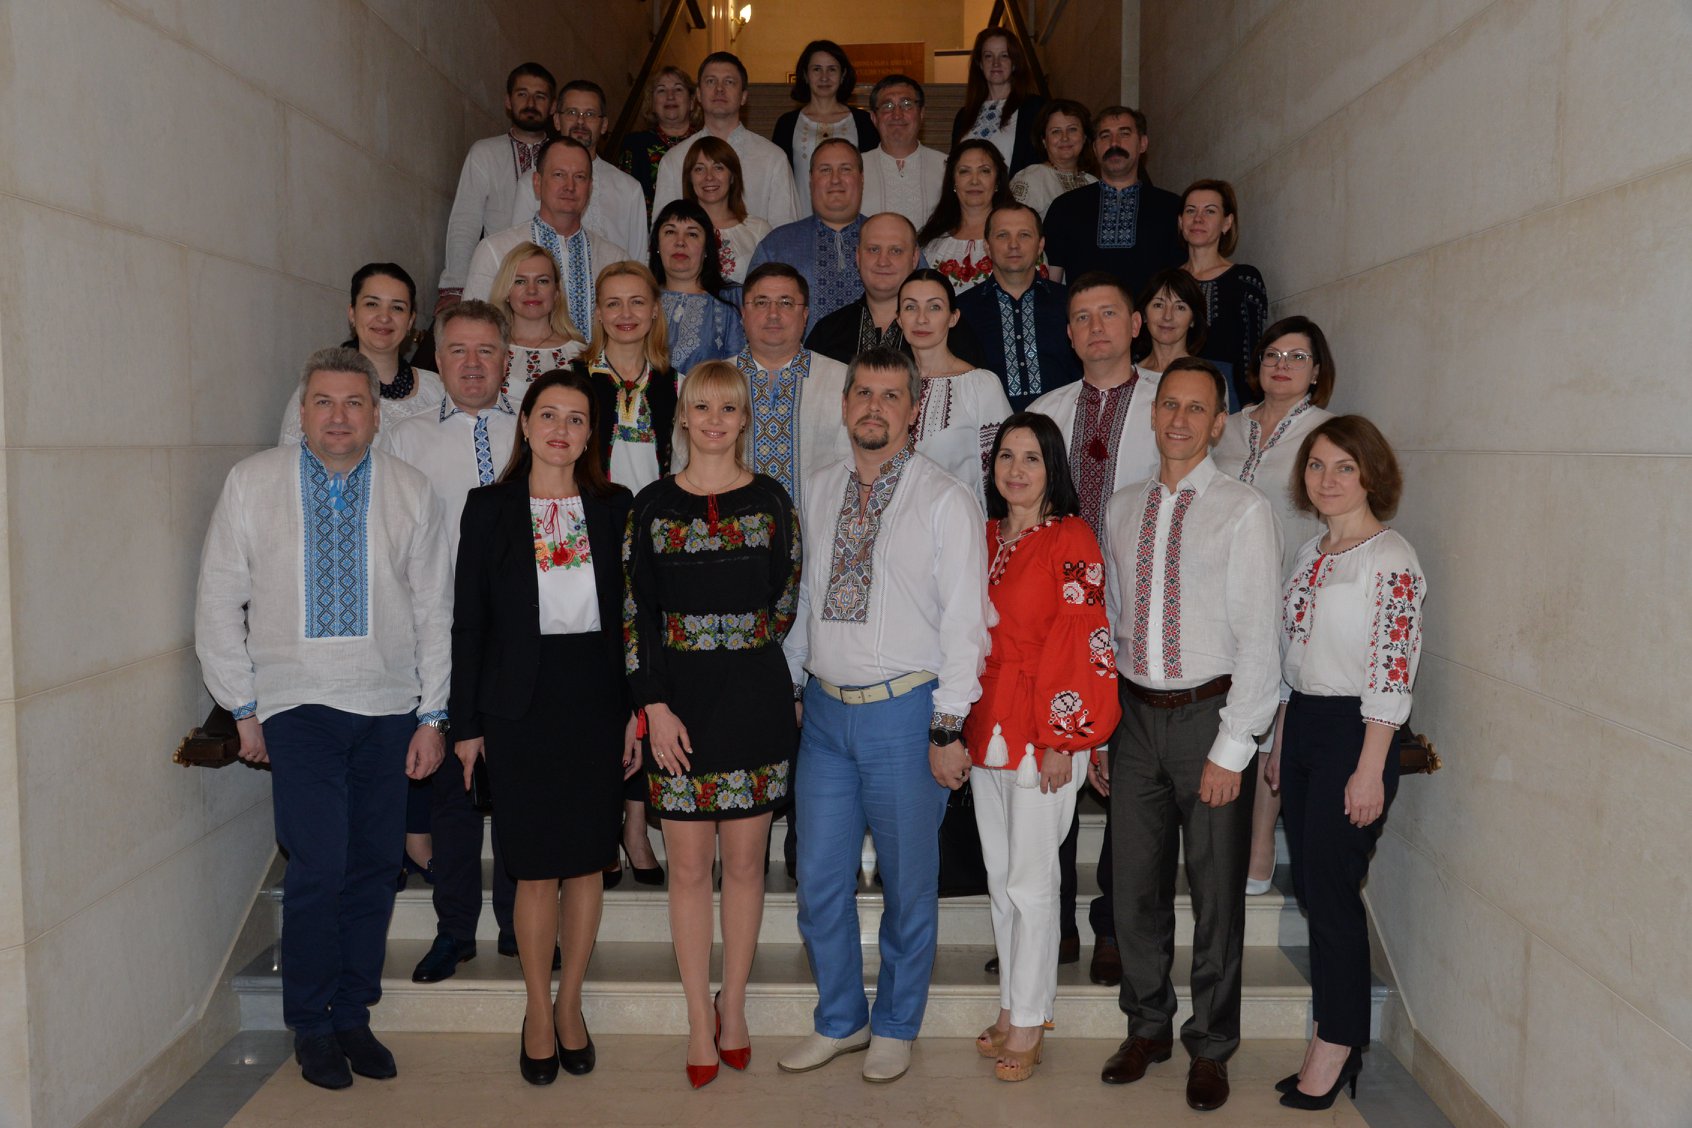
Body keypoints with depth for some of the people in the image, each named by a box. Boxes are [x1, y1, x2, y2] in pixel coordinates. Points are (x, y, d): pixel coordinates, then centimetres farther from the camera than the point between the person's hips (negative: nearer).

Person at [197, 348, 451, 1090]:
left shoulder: (410, 492, 3)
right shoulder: (252, 484, 1)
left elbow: (434, 610, 5)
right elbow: (220, 603, 4)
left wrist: (432, 715, 3)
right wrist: (243, 707, 2)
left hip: (389, 708, 2)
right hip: (299, 704, -2)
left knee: (374, 868, 6)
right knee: (319, 868, -8)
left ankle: (353, 1017, 23)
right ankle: (312, 1028, 12)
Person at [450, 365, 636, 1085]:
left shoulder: (614, 507, 4)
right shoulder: (488, 508, 0)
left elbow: (631, 615, 5)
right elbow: (468, 621, 1)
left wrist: (638, 709, 0)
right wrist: (467, 723, -2)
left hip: (598, 696, 2)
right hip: (521, 702, -1)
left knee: (587, 861, 9)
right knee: (537, 867, 4)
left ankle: (570, 1004, 26)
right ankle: (539, 1013, 22)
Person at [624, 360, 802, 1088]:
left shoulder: (772, 501, 4)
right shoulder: (653, 505, 2)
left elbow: (784, 604, 6)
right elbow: (637, 614, -1)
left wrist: (735, 654, -2)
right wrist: (656, 706, -8)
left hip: (754, 701, 1)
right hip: (679, 705, 0)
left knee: (744, 862, 9)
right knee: (689, 865, 5)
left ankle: (733, 1006, 25)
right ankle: (700, 1020, 18)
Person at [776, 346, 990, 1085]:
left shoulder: (945, 502, -6)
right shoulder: (817, 493, 10)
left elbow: (964, 620, -9)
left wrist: (948, 730, -13)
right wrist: (785, 686, 14)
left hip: (904, 711, -4)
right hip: (825, 709, 5)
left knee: (908, 885, 8)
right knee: (820, 881, 11)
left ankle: (896, 1026, 29)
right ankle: (840, 1021, 32)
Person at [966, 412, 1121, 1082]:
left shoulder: (1071, 540, -9)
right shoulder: (985, 536, 11)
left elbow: (1081, 643, -13)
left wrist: (1060, 739, -15)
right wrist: (963, 727, 11)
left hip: (1043, 733, -6)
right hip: (985, 730, 7)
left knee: (1030, 882, 0)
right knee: (999, 877, 14)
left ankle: (1029, 1024, 14)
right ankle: (1013, 1006, 28)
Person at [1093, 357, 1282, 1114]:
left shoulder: (1244, 511, -7)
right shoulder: (1122, 510, 9)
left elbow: (1258, 639, -10)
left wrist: (1231, 748, -13)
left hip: (1210, 712, -4)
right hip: (1137, 713, 4)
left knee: (1216, 889, 7)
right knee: (1136, 885, 13)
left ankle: (1211, 1048, 25)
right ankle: (1148, 1028, 33)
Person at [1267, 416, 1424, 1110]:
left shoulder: (1391, 559, -13)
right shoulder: (1312, 552, 12)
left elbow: (1393, 674, -17)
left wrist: (1370, 769, -19)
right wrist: (1280, 744, 17)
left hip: (1353, 732, -8)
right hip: (1302, 726, 8)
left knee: (1331, 889, -2)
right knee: (1308, 884, 11)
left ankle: (1335, 1048, 14)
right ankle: (1340, 1039, 24)